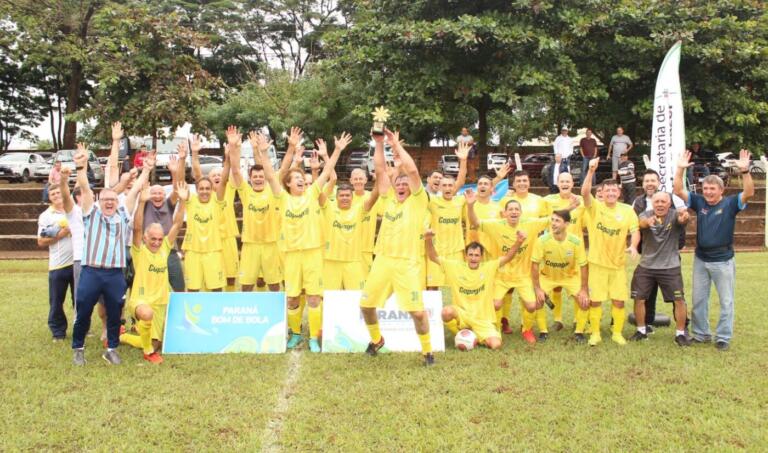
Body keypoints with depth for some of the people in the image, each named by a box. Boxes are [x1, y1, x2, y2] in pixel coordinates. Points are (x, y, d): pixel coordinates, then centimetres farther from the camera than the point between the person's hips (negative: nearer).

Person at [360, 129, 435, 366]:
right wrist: (379, 143, 3)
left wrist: (397, 144, -5)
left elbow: (412, 170, -11)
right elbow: (380, 170, 8)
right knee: (366, 303, 8)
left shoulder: (417, 201, 0)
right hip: (383, 261, 5)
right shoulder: (388, 199, 12)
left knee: (417, 310, -8)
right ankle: (376, 339, 33)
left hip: (408, 263, -5)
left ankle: (427, 350, 12)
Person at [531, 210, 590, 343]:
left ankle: (579, 332, 7)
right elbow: (535, 265, -19)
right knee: (537, 300, -19)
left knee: (584, 301, -16)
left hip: (571, 276, 0)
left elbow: (583, 266, -16)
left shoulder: (576, 241, -26)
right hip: (547, 276, 0)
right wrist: (537, 288, -20)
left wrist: (584, 290, -17)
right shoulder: (542, 240, -27)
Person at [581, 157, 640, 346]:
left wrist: (633, 246, -24)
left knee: (619, 300, 5)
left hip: (618, 263, 2)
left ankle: (617, 333, 21)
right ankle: (595, 334, 16)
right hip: (597, 262, -2)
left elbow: (635, 230, -4)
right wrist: (591, 171, -36)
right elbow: (585, 192, -23)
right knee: (595, 300, 2)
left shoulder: (627, 210, 0)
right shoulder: (595, 207, -6)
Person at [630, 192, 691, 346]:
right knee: (639, 298, 5)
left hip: (670, 267, -1)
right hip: (646, 266, 2)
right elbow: (641, 222, -30)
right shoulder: (646, 215, -6)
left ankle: (680, 333, 13)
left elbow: (683, 219, -33)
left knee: (679, 300, -3)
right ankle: (641, 330, 22)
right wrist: (648, 221, -56)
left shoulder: (674, 215, -9)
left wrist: (684, 215, -59)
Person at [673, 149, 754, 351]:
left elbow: (749, 193, -23)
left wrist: (745, 171, -35)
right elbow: (678, 191, -4)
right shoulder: (699, 202, 1)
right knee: (698, 299, 12)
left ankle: (724, 337, 15)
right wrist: (680, 169, -16)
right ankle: (701, 334, 25)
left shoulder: (730, 203, -8)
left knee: (726, 301, 6)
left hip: (723, 260, -4)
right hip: (700, 259, 4)